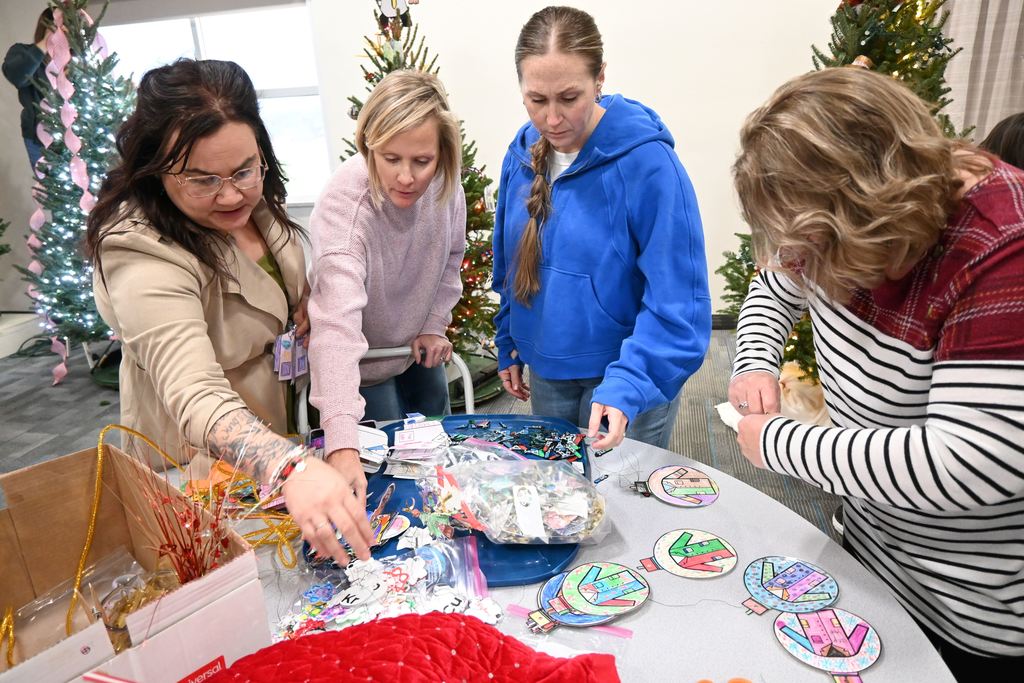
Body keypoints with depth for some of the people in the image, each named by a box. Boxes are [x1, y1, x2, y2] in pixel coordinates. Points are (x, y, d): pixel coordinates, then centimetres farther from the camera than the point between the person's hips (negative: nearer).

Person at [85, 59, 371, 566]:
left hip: (275, 429, 7)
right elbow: (198, 400, -46)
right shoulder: (144, 258, -35)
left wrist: (303, 308, -9)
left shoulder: (255, 199, -10)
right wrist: (293, 468, -61)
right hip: (201, 455, -6)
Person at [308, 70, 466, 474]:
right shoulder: (344, 205, -38)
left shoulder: (445, 182, -21)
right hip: (362, 360, -5)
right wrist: (342, 446, -58)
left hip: (418, 348, 5)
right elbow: (336, 324, -50)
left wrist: (435, 325, -4)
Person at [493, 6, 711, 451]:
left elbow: (677, 299, -23)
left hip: (630, 373, -5)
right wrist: (509, 345, 11)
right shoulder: (523, 152, -3)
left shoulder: (645, 160, -21)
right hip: (546, 370, 6)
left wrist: (628, 385, -33)